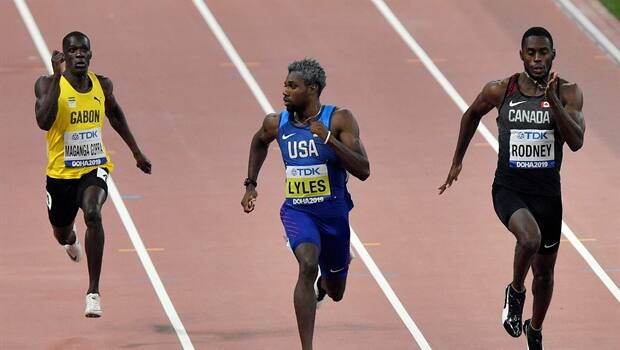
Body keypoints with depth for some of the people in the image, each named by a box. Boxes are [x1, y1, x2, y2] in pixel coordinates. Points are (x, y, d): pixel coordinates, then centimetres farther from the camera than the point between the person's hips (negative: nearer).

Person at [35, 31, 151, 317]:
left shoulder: (102, 85, -3)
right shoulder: (48, 85, -15)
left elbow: (115, 114, 18)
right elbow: (44, 122, -32)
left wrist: (136, 152, 24)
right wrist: (57, 77, -33)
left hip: (94, 168, 0)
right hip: (61, 173, 0)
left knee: (92, 213, -31)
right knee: (62, 234, 21)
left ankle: (93, 292, -26)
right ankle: (71, 239, 65)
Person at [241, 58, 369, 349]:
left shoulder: (339, 119, -14)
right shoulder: (276, 123, -4)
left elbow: (363, 171, -22)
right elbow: (259, 142, 22)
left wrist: (328, 139, -31)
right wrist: (250, 184, 16)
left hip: (334, 213, 0)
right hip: (297, 211, 0)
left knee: (335, 292, 17)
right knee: (308, 264, -30)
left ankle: (324, 283, 58)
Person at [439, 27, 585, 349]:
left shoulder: (567, 93, -7)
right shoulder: (499, 91, -6)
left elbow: (576, 142, -19)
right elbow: (471, 115, 15)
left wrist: (553, 100, -29)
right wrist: (457, 161, 18)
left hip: (548, 192, 2)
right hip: (509, 189, -2)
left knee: (544, 271, 15)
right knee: (530, 238, -33)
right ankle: (515, 292, -3)